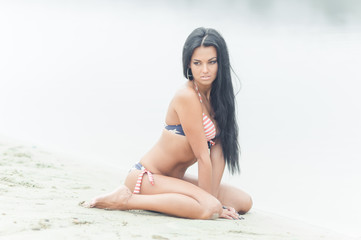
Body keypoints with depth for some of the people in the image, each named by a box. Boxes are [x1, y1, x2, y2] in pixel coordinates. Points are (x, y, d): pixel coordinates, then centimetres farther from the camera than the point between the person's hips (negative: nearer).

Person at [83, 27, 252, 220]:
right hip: (146, 177, -9)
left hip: (173, 179, 10)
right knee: (209, 209, -31)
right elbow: (202, 156, -17)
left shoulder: (217, 96, 7)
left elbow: (218, 151, -1)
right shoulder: (187, 96, -20)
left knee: (244, 202, 4)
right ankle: (127, 200, -17)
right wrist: (209, 200, -13)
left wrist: (212, 199, -9)